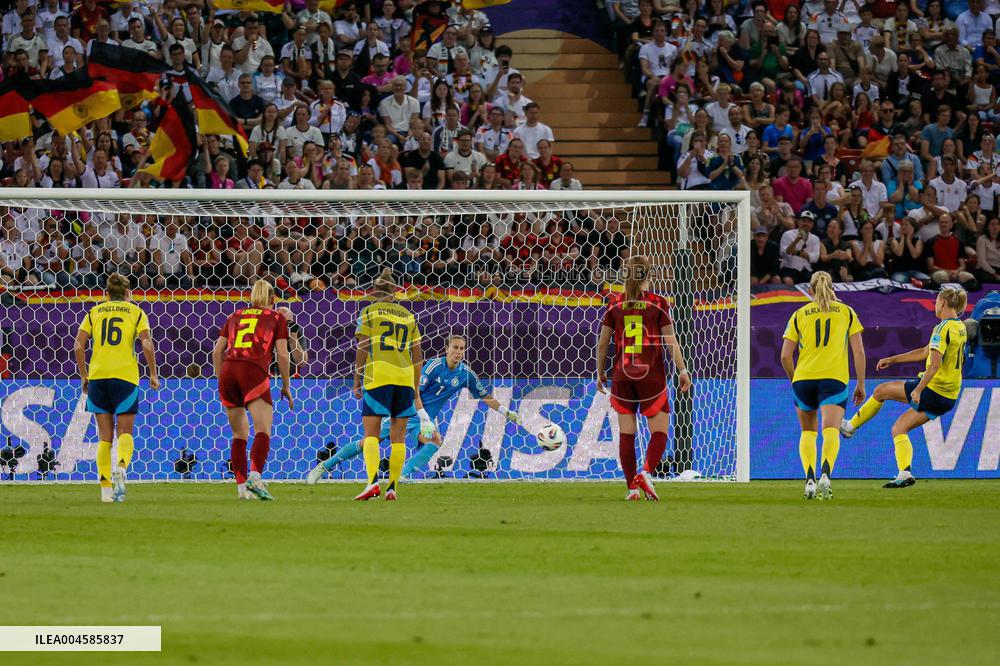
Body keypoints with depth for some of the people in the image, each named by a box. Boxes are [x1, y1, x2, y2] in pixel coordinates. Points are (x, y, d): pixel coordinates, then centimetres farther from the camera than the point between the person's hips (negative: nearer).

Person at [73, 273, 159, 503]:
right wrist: (153, 374, 0)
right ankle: (121, 467, -27)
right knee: (125, 432, 3)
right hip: (126, 376, -2)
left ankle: (106, 487, 4)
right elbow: (147, 343, -6)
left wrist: (84, 375, 9)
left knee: (105, 435, 8)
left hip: (97, 375, 2)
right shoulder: (136, 312, 7)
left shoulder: (94, 312, 12)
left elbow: (79, 345, 3)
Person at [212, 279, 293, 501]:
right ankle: (255, 477, -33)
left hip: (228, 370, 4)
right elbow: (282, 354, 6)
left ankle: (241, 486, 8)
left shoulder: (235, 316, 25)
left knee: (239, 433, 12)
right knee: (263, 430, -12)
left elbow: (217, 352, 19)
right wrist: (286, 385, 14)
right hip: (254, 371, -4)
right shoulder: (277, 318, 15)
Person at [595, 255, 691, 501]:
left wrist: (600, 373, 19)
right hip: (651, 375, -2)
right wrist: (682, 371, 2)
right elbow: (670, 341, -4)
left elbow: (602, 343, 7)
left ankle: (632, 486, 4)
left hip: (622, 376, 2)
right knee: (659, 430, 4)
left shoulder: (615, 305, 5)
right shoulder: (658, 303, -2)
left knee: (626, 432, 6)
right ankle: (646, 472, -19)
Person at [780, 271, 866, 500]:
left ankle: (810, 479, 0)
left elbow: (785, 355, 7)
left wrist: (794, 379, 22)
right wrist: (860, 385, 12)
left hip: (804, 378, 1)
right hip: (835, 378, -1)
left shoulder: (799, 314, 12)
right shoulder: (846, 312, 12)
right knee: (831, 431, -11)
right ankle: (825, 475, -35)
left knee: (808, 431, 16)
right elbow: (859, 352, 6)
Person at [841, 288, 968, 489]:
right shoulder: (960, 328, 15)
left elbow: (935, 364, -25)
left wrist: (918, 389, -30)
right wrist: (892, 360, 25)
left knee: (881, 391, 10)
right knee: (898, 429, 13)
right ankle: (905, 473, -2)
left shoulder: (943, 328, -14)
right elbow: (926, 352, 23)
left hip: (932, 389, -8)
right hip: (949, 399, 8)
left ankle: (851, 426, 25)